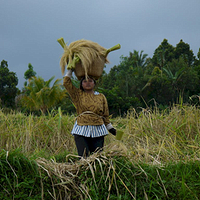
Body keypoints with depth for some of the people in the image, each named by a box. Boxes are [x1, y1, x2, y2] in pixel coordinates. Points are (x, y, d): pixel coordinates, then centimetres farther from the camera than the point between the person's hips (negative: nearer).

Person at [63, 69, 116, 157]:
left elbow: (105, 115, 17)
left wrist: (110, 128, 14)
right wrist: (70, 70, 11)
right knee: (83, 156, -12)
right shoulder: (78, 95, 9)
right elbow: (66, 83, 3)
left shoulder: (101, 97, 14)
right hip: (81, 130, -2)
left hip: (98, 131, 2)